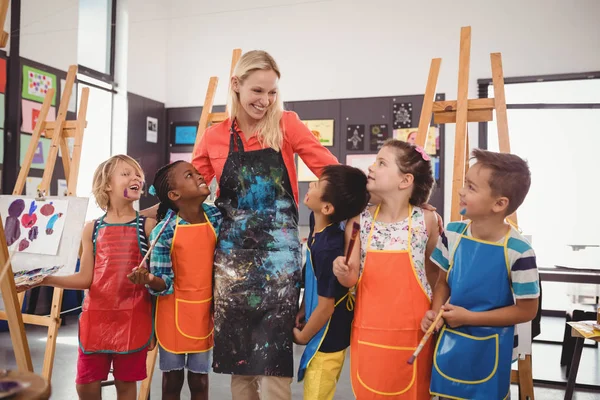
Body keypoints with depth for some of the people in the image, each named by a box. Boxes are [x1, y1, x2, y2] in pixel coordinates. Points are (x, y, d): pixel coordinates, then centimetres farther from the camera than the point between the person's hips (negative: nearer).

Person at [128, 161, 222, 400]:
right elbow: (165, 282, -12)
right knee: (172, 378, 15)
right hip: (174, 311, -2)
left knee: (199, 379, 13)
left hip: (204, 310, 2)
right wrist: (150, 280, -32)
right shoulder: (163, 231, -16)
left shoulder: (216, 218, -5)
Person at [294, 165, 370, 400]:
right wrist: (301, 312, 9)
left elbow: (325, 307, -22)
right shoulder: (317, 223, -8)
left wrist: (302, 336, -7)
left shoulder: (329, 249, -32)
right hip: (323, 335, 8)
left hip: (328, 339, -8)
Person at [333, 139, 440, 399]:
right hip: (369, 331, 2)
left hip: (412, 331, -1)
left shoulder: (426, 219, -8)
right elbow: (352, 279, -2)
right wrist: (344, 273, -22)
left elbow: (434, 273, 7)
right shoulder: (360, 220, -3)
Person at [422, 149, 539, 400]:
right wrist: (435, 312, -13)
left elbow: (527, 310, -14)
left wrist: (470, 317, -17)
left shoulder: (518, 252, -23)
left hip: (488, 351, -4)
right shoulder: (453, 233, -8)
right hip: (449, 346, 4)